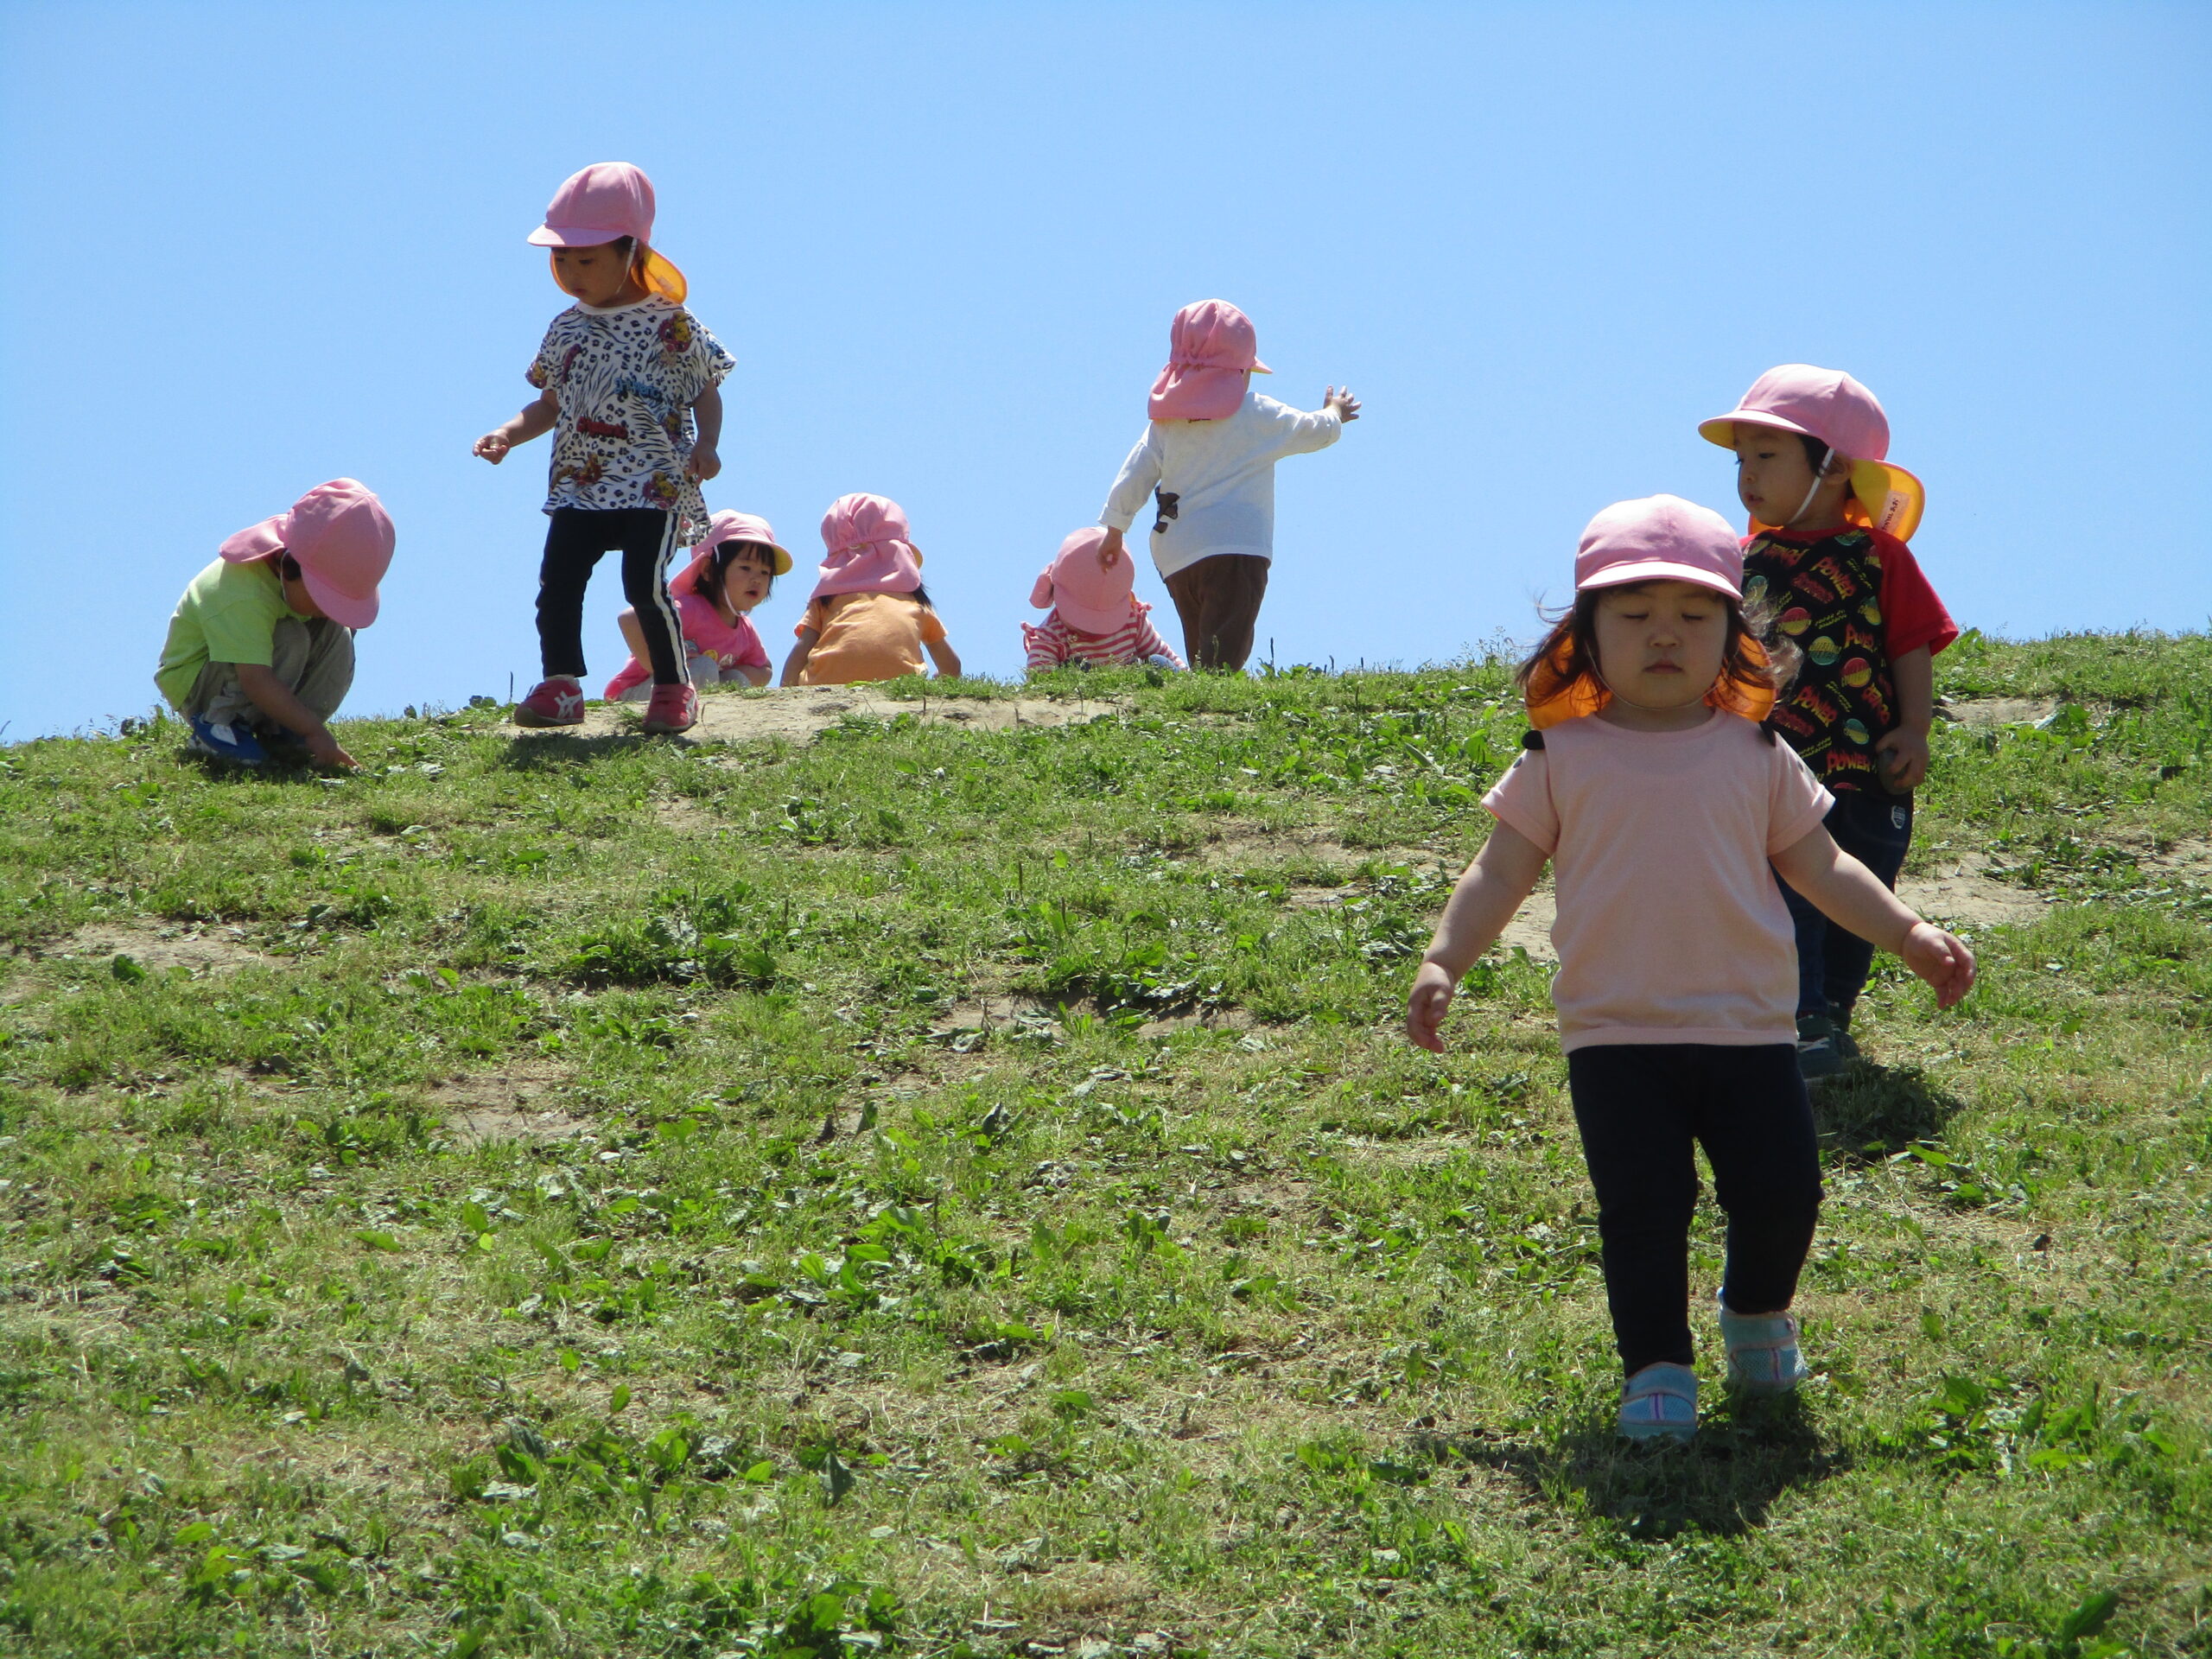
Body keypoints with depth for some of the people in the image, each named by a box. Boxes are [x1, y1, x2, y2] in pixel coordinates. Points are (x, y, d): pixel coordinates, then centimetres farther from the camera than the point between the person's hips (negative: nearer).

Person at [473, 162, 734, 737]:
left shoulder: (670, 324, -3)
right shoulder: (566, 330, 10)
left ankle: (673, 689, 2)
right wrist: (508, 434, 1)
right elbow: (551, 404, 18)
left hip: (655, 484, -5)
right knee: (557, 581, -4)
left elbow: (706, 392, 3)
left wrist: (705, 445, -13)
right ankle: (561, 687, 7)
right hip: (581, 487, 5)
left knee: (645, 583, -14)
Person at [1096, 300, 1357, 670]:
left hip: (1174, 560, 5)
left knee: (1202, 663, 15)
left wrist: (1114, 533, 22)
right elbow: (1318, 431, 14)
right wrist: (1334, 413, 37)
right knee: (1222, 665, -13)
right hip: (1235, 552, -5)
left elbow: (1131, 481, 10)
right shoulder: (1257, 414, 0)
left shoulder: (1166, 421, 10)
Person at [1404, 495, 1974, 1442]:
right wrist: (1443, 963, -9)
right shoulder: (1562, 758, 2)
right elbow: (1500, 874, 3)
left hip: (1748, 1026, 2)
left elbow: (1820, 866, 13)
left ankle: (1758, 1314, 30)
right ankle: (1656, 1365, 7)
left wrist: (1908, 933, 4)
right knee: (1642, 1205, -8)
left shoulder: (1756, 756, 7)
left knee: (1781, 1192, 0)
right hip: (1615, 1034, -2)